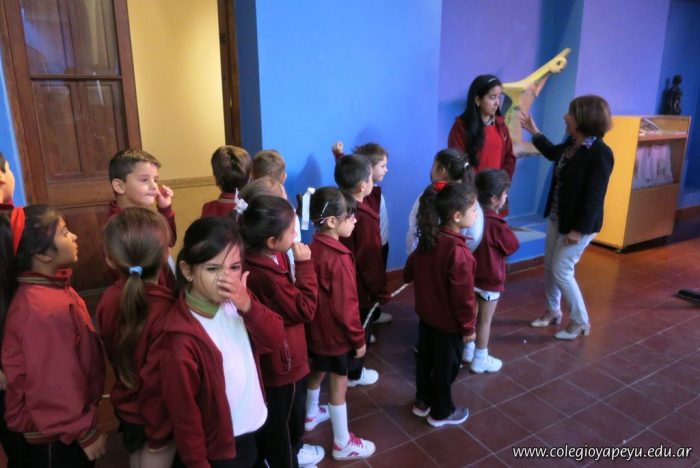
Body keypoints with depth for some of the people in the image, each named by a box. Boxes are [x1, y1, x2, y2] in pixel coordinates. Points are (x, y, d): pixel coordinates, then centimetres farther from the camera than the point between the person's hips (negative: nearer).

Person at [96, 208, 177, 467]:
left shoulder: (110, 298, -11)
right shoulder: (164, 308, -32)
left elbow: (115, 352, 3)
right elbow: (157, 378, -28)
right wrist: (159, 433, -14)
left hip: (125, 406, 6)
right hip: (154, 416, -6)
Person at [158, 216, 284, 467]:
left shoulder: (237, 301, -9)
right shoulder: (182, 336, -28)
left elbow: (275, 341, -12)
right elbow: (183, 408, -20)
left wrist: (248, 306, -28)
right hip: (220, 447, -6)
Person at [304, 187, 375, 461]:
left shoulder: (312, 247, -5)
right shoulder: (338, 259, -29)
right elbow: (345, 307, -24)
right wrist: (359, 338, -11)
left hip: (315, 329, 8)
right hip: (336, 334, -8)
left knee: (317, 372, 28)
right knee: (339, 384, 8)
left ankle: (311, 415, 51)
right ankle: (342, 444, 25)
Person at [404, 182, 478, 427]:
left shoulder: (428, 238, -7)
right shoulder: (458, 252, -31)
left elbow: (410, 270, 9)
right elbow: (462, 296, -24)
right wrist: (468, 326, -10)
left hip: (426, 314, 7)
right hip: (448, 322, -7)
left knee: (425, 358, 23)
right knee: (446, 367, 14)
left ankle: (422, 401, 43)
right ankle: (441, 412, 34)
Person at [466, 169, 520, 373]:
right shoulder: (497, 224, -27)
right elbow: (513, 246, -11)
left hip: (470, 274, 7)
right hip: (490, 279, -6)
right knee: (484, 320, 9)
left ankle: (468, 350, 37)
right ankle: (480, 360, 23)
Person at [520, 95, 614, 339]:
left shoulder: (600, 153, -23)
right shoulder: (572, 142, 2)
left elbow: (594, 196, -23)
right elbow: (554, 154, 27)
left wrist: (579, 229, -23)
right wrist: (534, 131, 23)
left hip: (578, 223, -9)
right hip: (557, 217, 9)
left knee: (561, 271, -3)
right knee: (549, 267, 16)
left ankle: (580, 322, 16)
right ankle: (553, 311, 35)